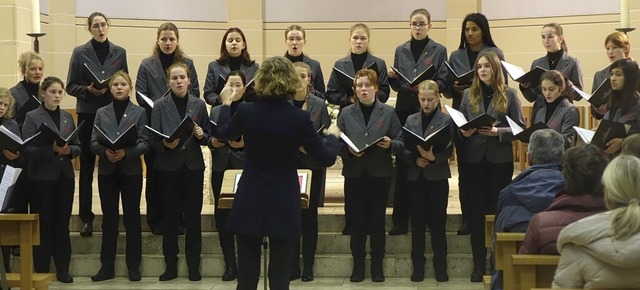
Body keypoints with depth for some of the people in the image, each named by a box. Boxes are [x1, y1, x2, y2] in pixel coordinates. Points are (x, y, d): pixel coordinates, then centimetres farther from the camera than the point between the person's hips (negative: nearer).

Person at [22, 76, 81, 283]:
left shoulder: (67, 117, 10)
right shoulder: (32, 117, -4)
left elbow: (78, 147, 10)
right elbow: (27, 150, -12)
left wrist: (68, 150, -11)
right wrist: (52, 149, -22)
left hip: (65, 176, 4)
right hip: (42, 177, -4)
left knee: (62, 223, 7)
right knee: (43, 224, 1)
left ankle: (63, 269, 14)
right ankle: (41, 270, 9)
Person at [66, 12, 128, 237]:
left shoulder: (119, 52, 6)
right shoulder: (80, 53, 0)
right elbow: (71, 86, 1)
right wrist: (88, 89, -16)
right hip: (88, 114, -1)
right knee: (87, 165, 2)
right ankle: (86, 217, 6)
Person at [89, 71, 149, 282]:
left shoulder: (139, 112, 3)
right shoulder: (101, 113, 9)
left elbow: (144, 143, -5)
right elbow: (93, 142, 3)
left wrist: (126, 153, -21)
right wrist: (105, 152, -18)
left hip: (131, 170, -2)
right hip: (107, 171, 2)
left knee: (132, 217, 2)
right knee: (109, 218, 5)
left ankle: (133, 267, 9)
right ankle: (107, 266, 10)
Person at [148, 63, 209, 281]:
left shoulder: (199, 104, 4)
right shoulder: (160, 106, 0)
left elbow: (207, 137, 7)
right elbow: (153, 138, -4)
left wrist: (201, 135, -14)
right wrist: (165, 144, -24)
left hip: (193, 166, 1)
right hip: (168, 167, -1)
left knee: (193, 216, 3)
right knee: (169, 216, 3)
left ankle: (194, 266, 12)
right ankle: (171, 265, 12)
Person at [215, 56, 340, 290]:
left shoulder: (246, 111, -7)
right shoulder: (299, 118, -13)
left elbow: (222, 133, 15)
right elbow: (327, 158, -5)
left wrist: (226, 104, 32)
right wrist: (332, 136, 15)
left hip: (250, 202, 2)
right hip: (284, 204, -2)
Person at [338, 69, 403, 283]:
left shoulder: (388, 112, 1)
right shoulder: (346, 113, 4)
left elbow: (401, 142, 1)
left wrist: (390, 144, -20)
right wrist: (348, 150, -18)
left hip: (380, 174, -1)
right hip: (354, 174, 1)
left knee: (377, 220, 4)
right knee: (357, 220, 4)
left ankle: (377, 265, 15)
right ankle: (358, 264, 15)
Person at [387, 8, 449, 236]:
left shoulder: (439, 50, 4)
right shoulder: (401, 50, 12)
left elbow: (443, 83, -3)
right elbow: (397, 85, 13)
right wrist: (392, 77, -9)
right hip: (404, 110, 2)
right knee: (402, 167, 0)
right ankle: (400, 220, 3)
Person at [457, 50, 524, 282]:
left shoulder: (509, 94, 0)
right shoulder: (469, 95, 8)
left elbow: (520, 128, -3)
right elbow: (460, 125, 11)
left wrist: (498, 132, -17)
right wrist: (463, 132, -11)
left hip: (500, 160, -2)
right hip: (475, 159, 2)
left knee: (498, 210, 3)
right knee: (476, 211, 3)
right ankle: (479, 264, 10)